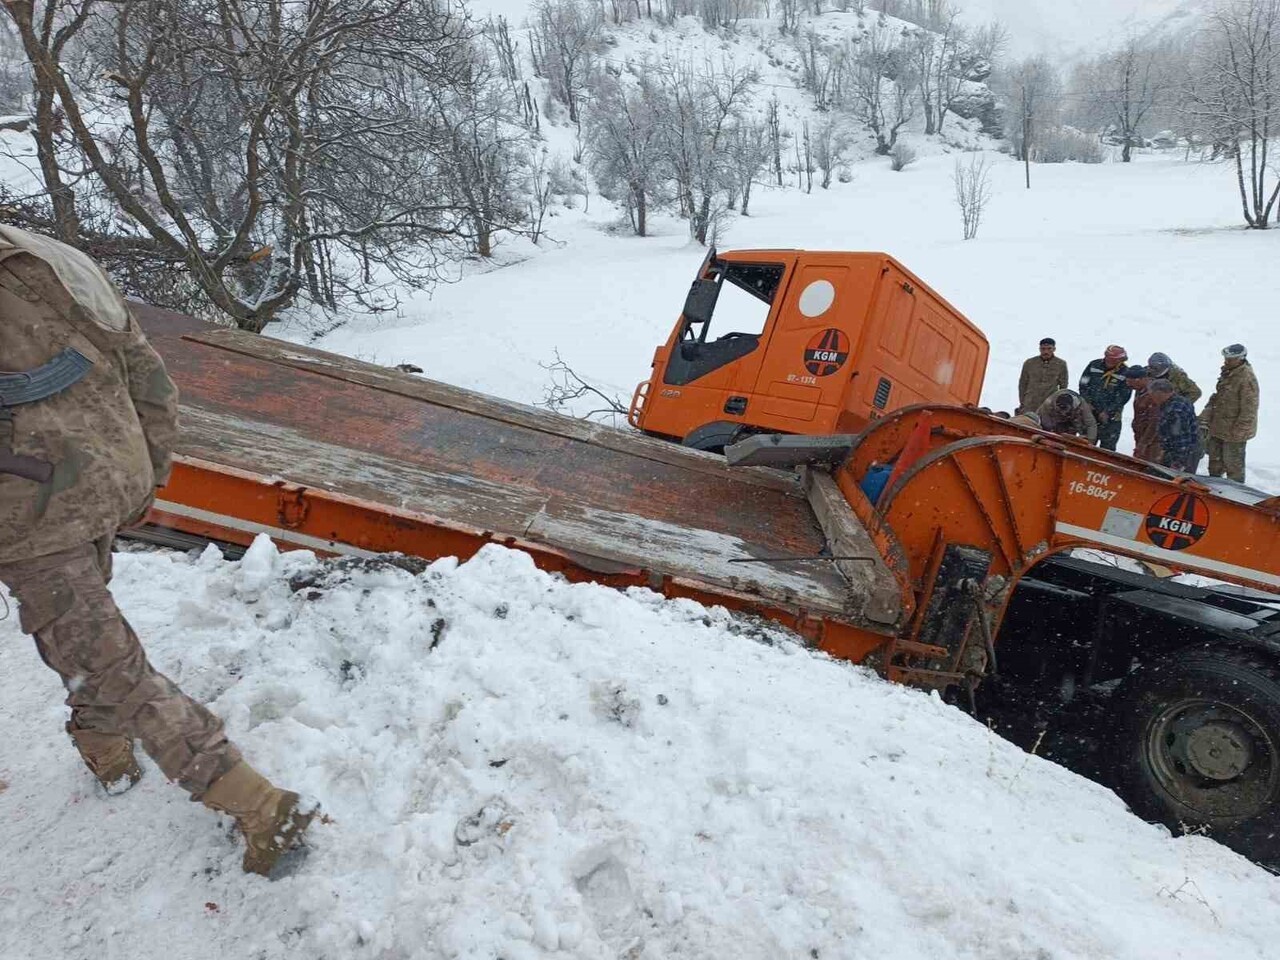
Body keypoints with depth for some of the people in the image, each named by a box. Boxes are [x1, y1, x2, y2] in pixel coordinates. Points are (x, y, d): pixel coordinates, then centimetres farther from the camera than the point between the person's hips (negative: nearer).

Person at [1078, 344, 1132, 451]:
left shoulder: (1125, 374, -10)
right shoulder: (1094, 366, -2)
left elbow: (1122, 398, -10)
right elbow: (1083, 386, 3)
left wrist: (1107, 412, -15)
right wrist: (1088, 403, -7)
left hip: (1110, 418, -3)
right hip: (1089, 414, 3)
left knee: (1108, 447, 3)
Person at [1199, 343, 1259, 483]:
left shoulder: (1247, 378, -23)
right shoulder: (1227, 373, 5)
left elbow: (1249, 409, -23)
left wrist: (1239, 430, -21)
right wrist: (1206, 415, 12)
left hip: (1235, 430, -9)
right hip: (1219, 427, 9)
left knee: (1233, 463, 3)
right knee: (1215, 457, 23)